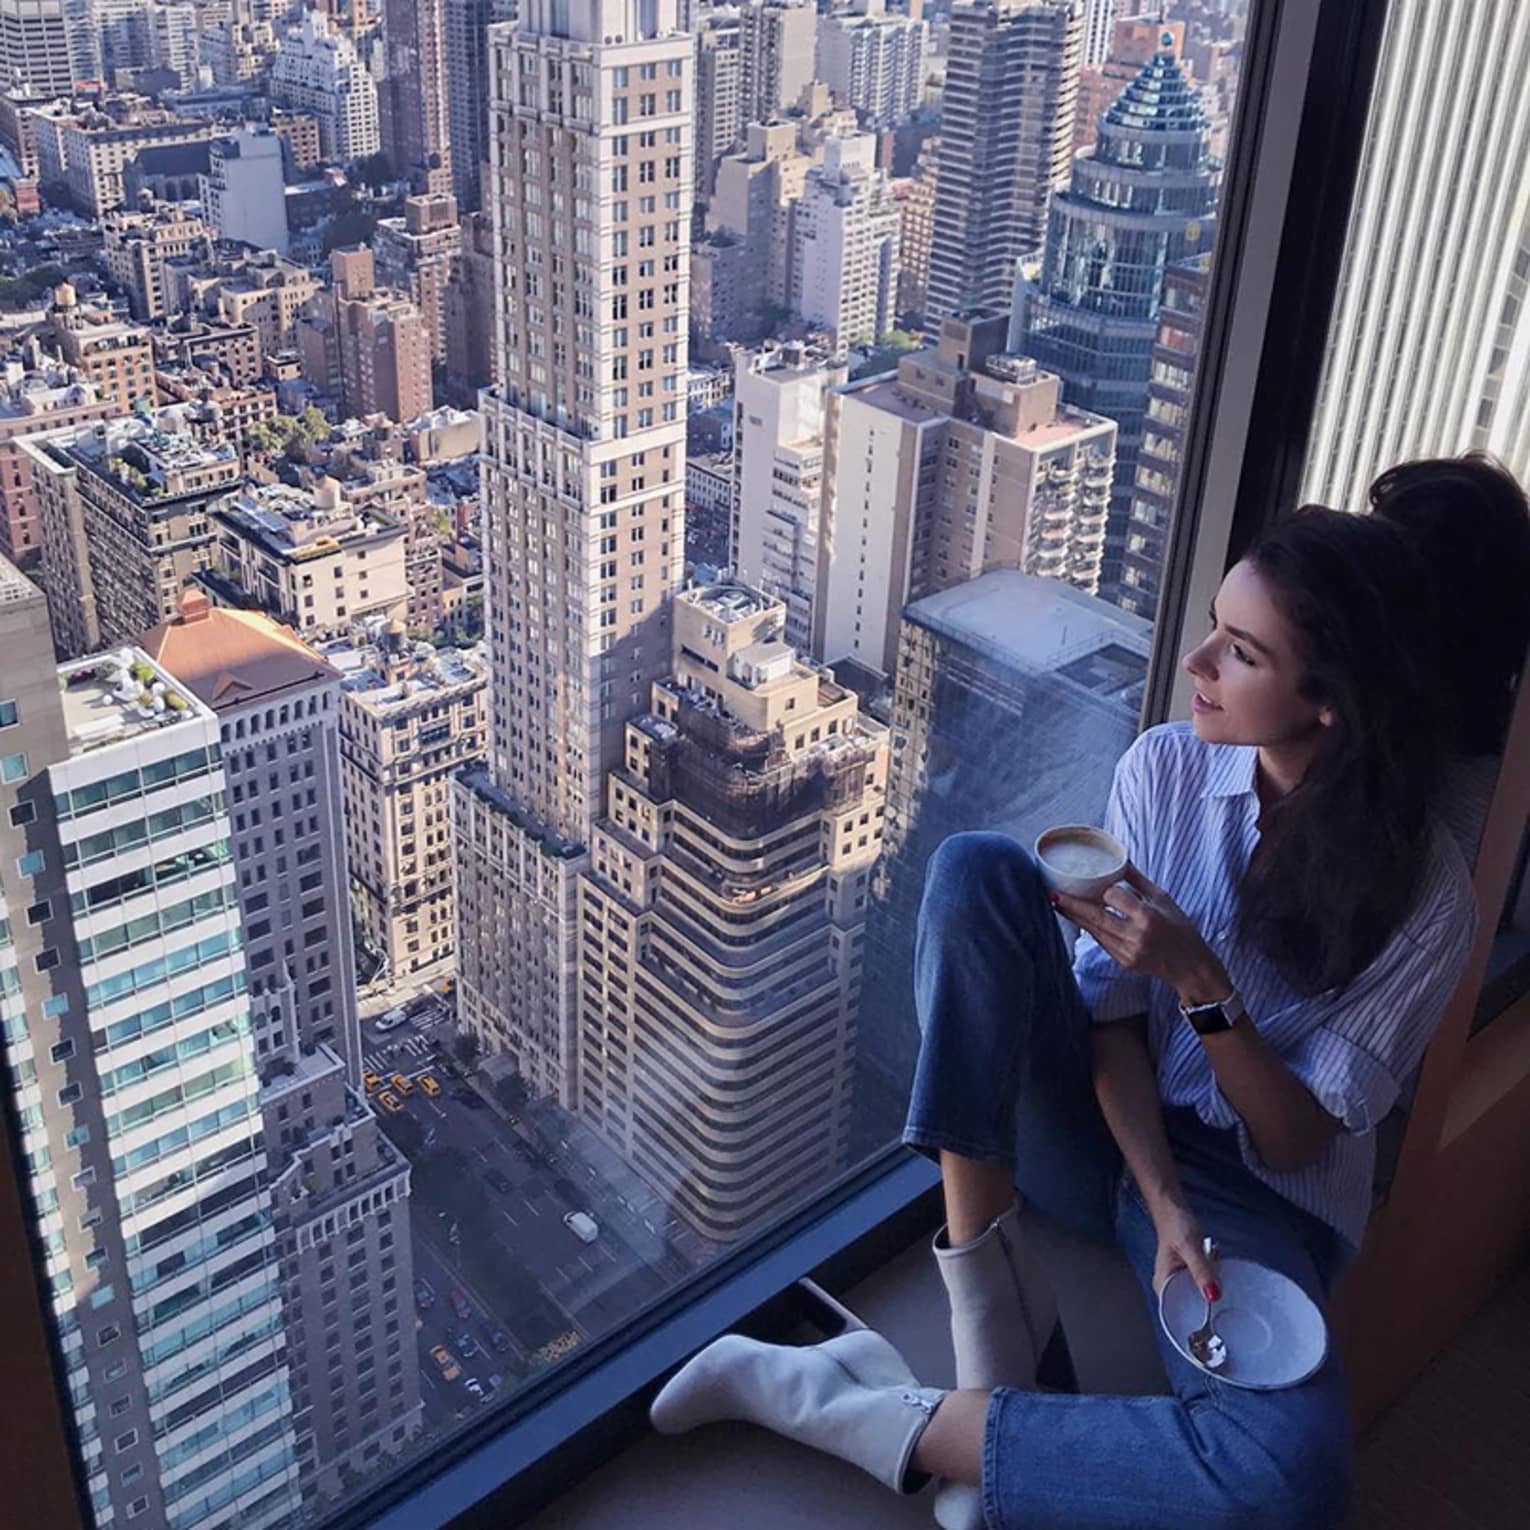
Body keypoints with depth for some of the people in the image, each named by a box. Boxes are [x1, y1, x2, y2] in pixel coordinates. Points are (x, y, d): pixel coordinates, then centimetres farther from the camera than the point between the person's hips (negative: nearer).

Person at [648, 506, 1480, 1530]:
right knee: (979, 869, -26)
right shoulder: (1167, 767, -7)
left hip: (1253, 1193, -2)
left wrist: (1201, 982, -27)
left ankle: (859, 1416, -24)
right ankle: (996, 1330, -25)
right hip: (1101, 1127, 3)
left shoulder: (1425, 894, -14)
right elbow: (1113, 1018, -8)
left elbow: (1298, 1140, -11)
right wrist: (1163, 1203, -21)